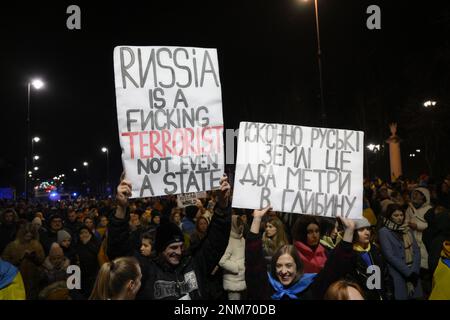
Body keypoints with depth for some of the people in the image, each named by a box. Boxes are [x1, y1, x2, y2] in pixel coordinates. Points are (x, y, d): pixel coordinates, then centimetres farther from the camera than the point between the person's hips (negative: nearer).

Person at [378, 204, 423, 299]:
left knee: (415, 296, 6)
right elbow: (390, 256, -12)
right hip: (397, 275, -5)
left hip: (413, 274, 5)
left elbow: (416, 250, 5)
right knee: (401, 296, -2)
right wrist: (408, 272, -13)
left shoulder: (407, 230, 11)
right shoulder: (384, 232, -6)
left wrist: (414, 270, -8)